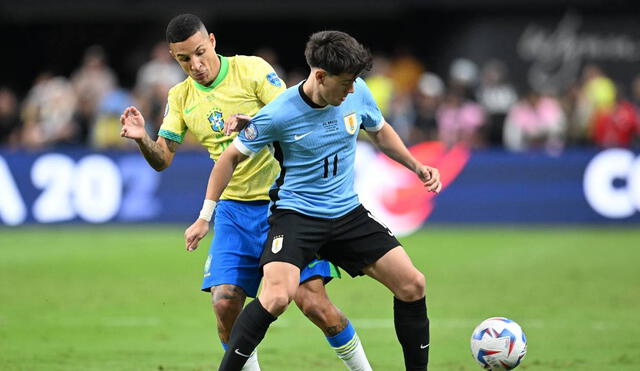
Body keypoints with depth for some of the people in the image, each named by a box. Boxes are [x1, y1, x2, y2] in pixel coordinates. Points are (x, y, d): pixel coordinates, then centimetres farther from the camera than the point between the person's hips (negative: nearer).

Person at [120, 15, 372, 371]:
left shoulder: (251, 69, -7)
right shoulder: (181, 97, 7)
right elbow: (162, 160, 7)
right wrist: (142, 138, -14)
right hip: (234, 210, 4)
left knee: (313, 301, -12)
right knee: (225, 303, -11)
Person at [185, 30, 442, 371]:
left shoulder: (357, 93, -6)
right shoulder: (279, 114, -19)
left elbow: (380, 132, 18)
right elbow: (231, 158, -5)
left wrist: (417, 167, 9)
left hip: (348, 212, 5)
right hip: (296, 213, -5)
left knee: (412, 286, -2)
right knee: (276, 297, -28)